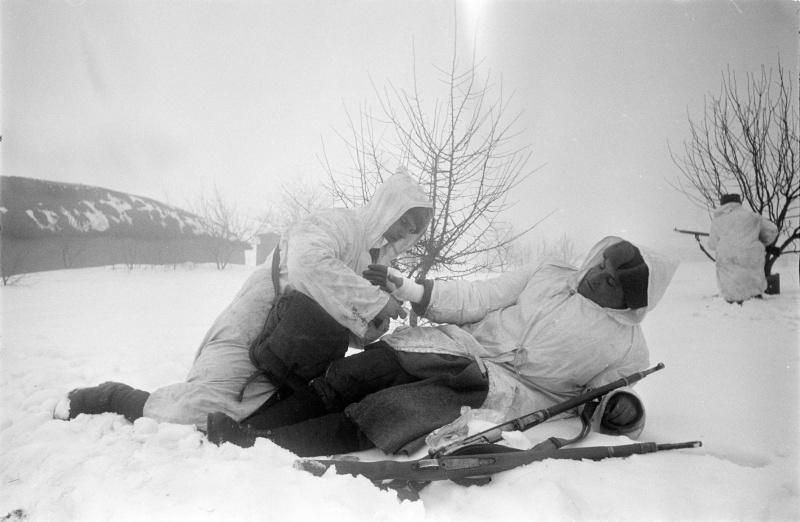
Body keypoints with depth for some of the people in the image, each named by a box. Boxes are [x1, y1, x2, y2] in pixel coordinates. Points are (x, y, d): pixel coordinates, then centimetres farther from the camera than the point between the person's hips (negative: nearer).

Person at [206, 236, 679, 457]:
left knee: (385, 413, -28)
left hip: (504, 392, -4)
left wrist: (625, 413, -15)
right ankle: (244, 425, -14)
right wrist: (406, 289, 3)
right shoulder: (548, 276, 15)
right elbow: (477, 299, 12)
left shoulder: (627, 347, 8)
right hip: (462, 349, 5)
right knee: (344, 379, -16)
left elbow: (612, 406, 11)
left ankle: (256, 444, -27)